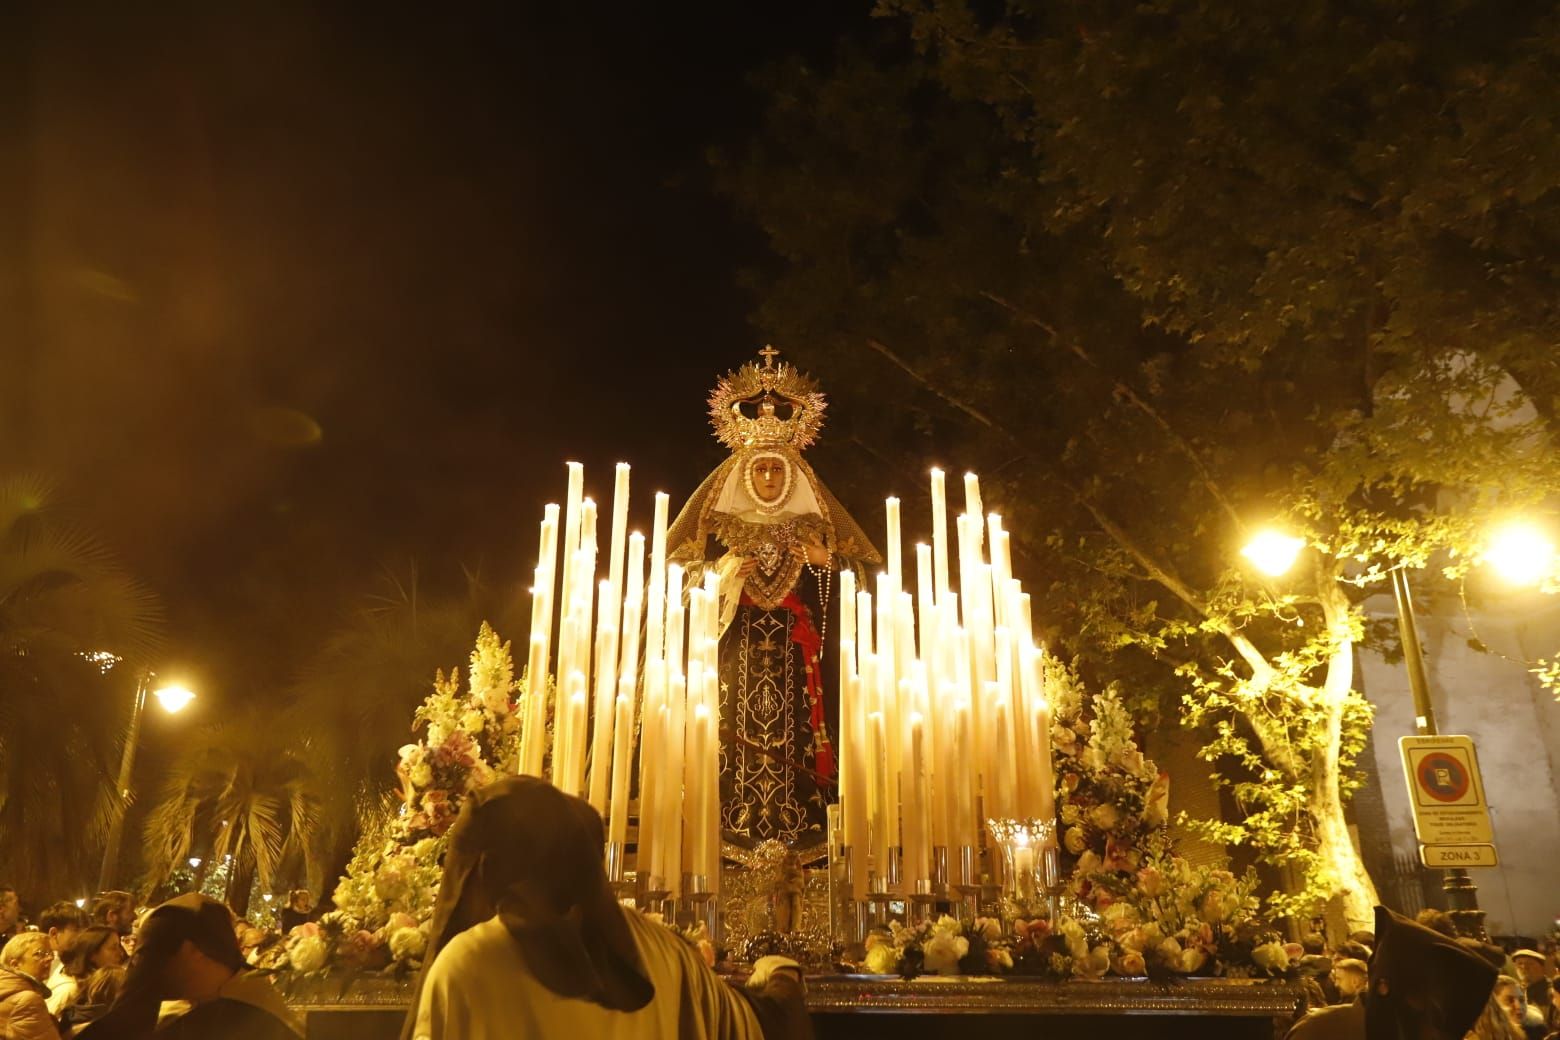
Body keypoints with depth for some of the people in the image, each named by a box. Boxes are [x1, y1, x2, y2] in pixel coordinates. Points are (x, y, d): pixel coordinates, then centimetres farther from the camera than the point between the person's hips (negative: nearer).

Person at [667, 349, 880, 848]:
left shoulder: (813, 532, 13)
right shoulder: (722, 530, 11)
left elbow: (837, 603, 9)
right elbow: (690, 597, 8)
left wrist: (825, 567, -8)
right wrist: (721, 577, -9)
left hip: (796, 661, 1)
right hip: (734, 662, 0)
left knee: (793, 741, -9)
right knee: (737, 742, -9)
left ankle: (795, 836, -4)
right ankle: (734, 838, -2)